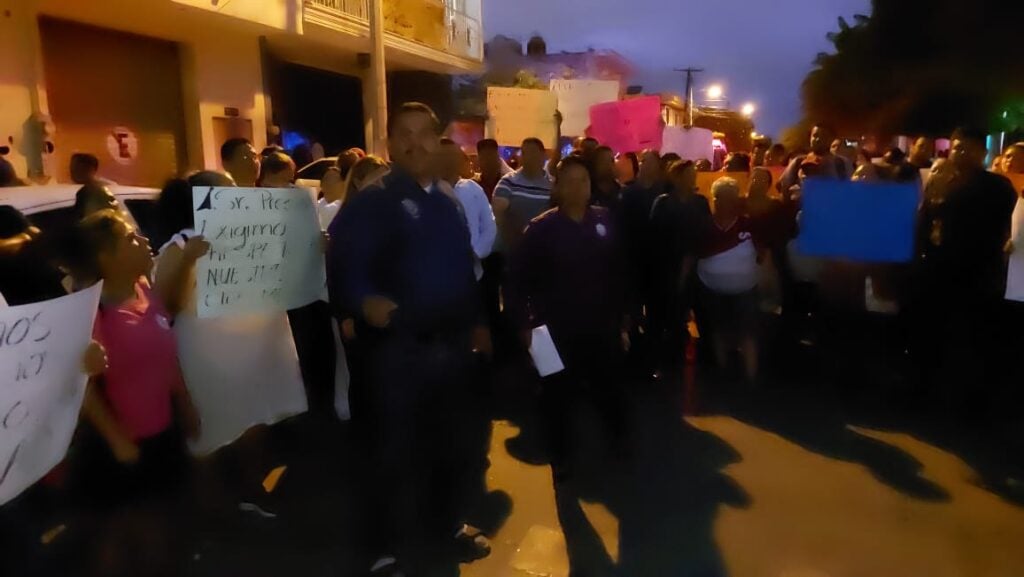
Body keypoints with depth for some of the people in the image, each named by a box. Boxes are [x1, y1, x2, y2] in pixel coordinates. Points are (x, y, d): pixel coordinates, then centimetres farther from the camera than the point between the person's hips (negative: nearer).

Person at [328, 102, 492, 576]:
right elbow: (344, 269, -22)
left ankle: (448, 525, 40)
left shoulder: (447, 206, 13)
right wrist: (364, 301, -41)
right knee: (398, 452, 6)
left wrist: (476, 323, 17)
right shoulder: (369, 205, -8)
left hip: (453, 345, 6)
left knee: (450, 443, 20)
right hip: (400, 349, -6)